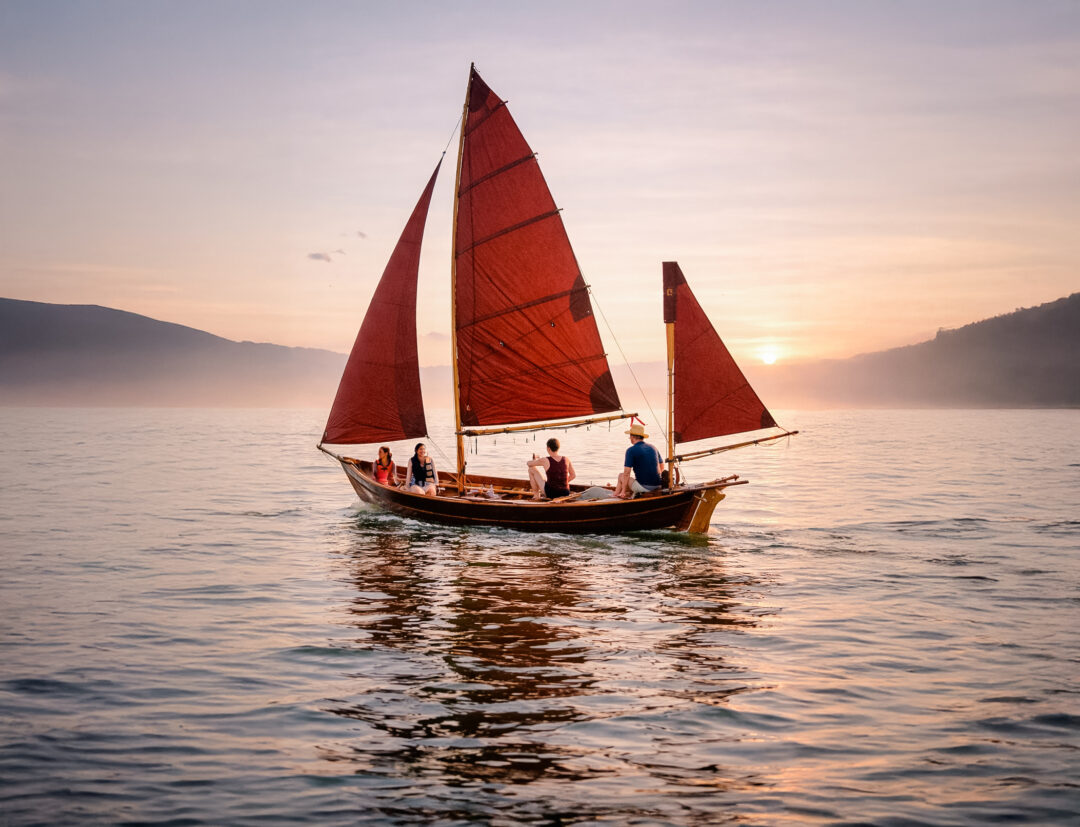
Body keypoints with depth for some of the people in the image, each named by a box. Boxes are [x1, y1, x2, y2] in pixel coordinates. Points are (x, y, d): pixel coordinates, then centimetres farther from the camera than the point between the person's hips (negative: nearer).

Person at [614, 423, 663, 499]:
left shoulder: (631, 450, -8)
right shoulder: (653, 448, 12)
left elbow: (626, 473, -10)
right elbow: (662, 467, 22)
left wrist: (623, 491, -2)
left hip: (643, 487, -7)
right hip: (657, 486, 7)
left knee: (621, 476, 15)